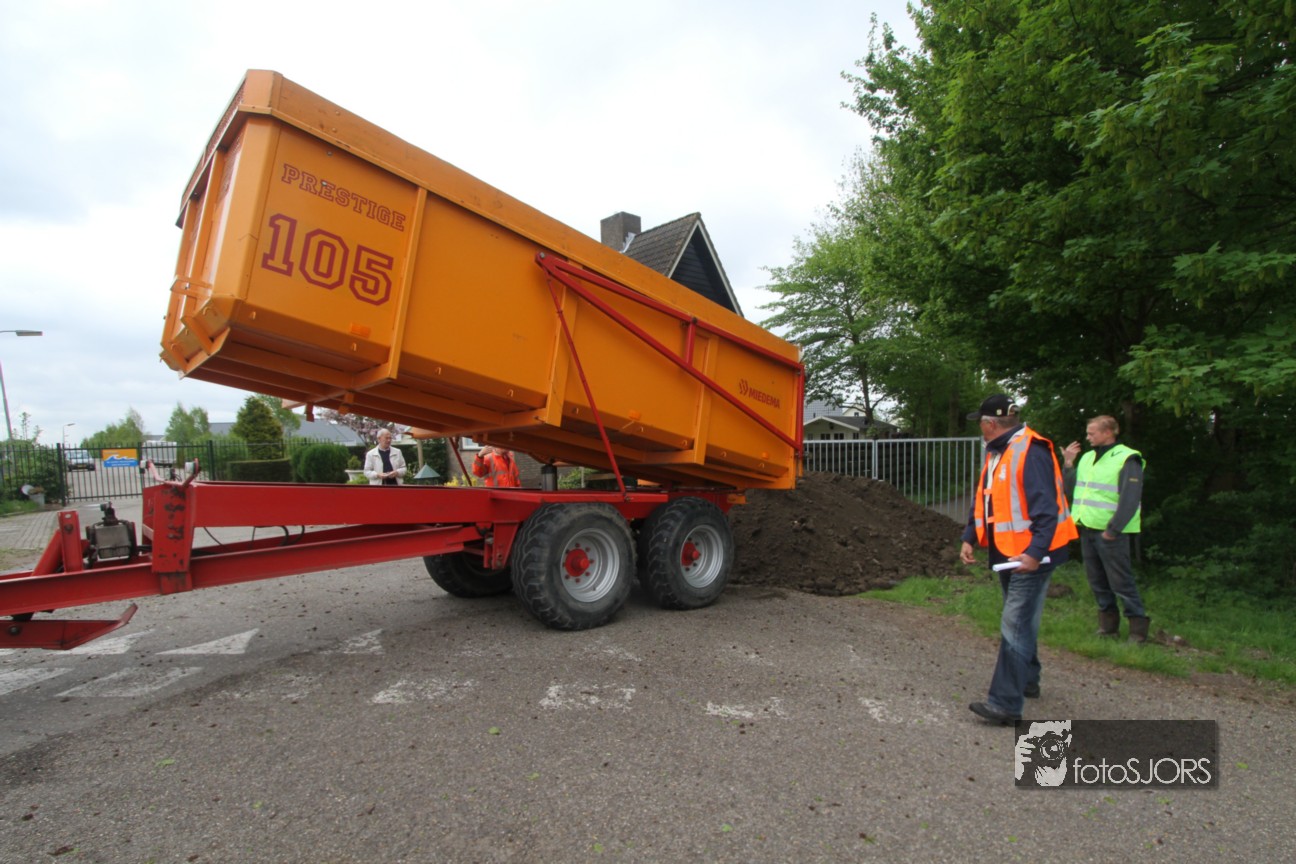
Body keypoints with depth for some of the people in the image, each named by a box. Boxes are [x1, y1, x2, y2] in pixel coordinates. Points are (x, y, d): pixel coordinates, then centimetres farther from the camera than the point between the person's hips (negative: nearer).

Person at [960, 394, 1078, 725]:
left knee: (1015, 626, -9)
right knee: (1020, 621, 22)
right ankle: (1027, 680, 38)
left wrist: (1035, 552, -28)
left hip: (1030, 555, -10)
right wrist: (969, 538, 8)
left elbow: (1046, 508, -24)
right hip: (1007, 552, 10)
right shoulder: (996, 454, 12)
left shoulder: (1031, 452, -19)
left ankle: (1006, 703, -5)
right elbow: (983, 500, 17)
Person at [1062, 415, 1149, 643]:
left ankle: (1138, 627, 10)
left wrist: (1112, 530, -17)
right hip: (1087, 529, 7)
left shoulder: (1127, 460, -9)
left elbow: (1130, 500, -15)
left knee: (1121, 582, -2)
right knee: (1097, 581, 14)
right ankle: (1108, 624, 25)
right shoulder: (1087, 458, 13)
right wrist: (1068, 463, 3)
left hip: (1110, 533, -7)